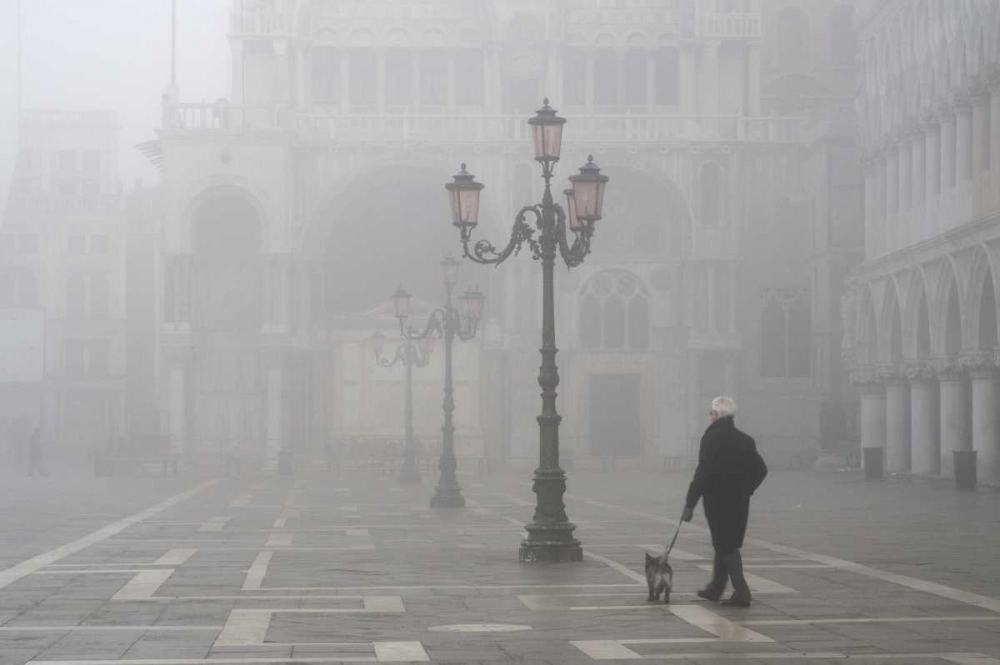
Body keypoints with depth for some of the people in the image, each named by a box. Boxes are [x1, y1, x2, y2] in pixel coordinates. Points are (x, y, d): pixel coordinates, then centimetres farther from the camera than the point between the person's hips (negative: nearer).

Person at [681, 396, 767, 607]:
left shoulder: (712, 438, -14)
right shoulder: (745, 440, 6)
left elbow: (703, 473, -18)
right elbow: (761, 469, 9)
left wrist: (690, 504, -14)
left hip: (718, 502, -6)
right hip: (740, 503, 7)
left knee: (726, 546, 0)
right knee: (726, 544, 18)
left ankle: (741, 591, -8)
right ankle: (716, 587, 29)